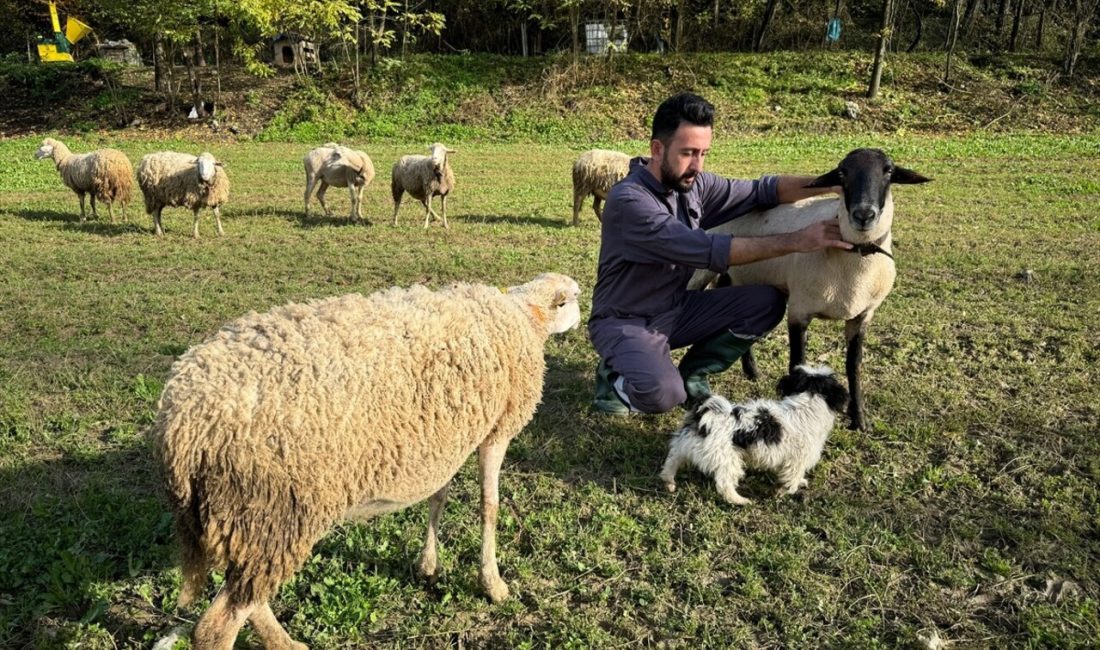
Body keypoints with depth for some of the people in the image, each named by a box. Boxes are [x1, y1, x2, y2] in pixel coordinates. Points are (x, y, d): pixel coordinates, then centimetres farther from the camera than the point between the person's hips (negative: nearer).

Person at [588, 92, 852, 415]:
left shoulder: (693, 184, -4)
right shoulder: (629, 200, -27)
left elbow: (759, 190, 1)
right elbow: (708, 251, -32)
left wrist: (830, 183, -15)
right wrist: (797, 241, -31)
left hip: (677, 309, 7)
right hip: (626, 322, -7)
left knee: (767, 302, -8)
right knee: (663, 394, -34)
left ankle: (692, 373, 7)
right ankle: (615, 374, 2)